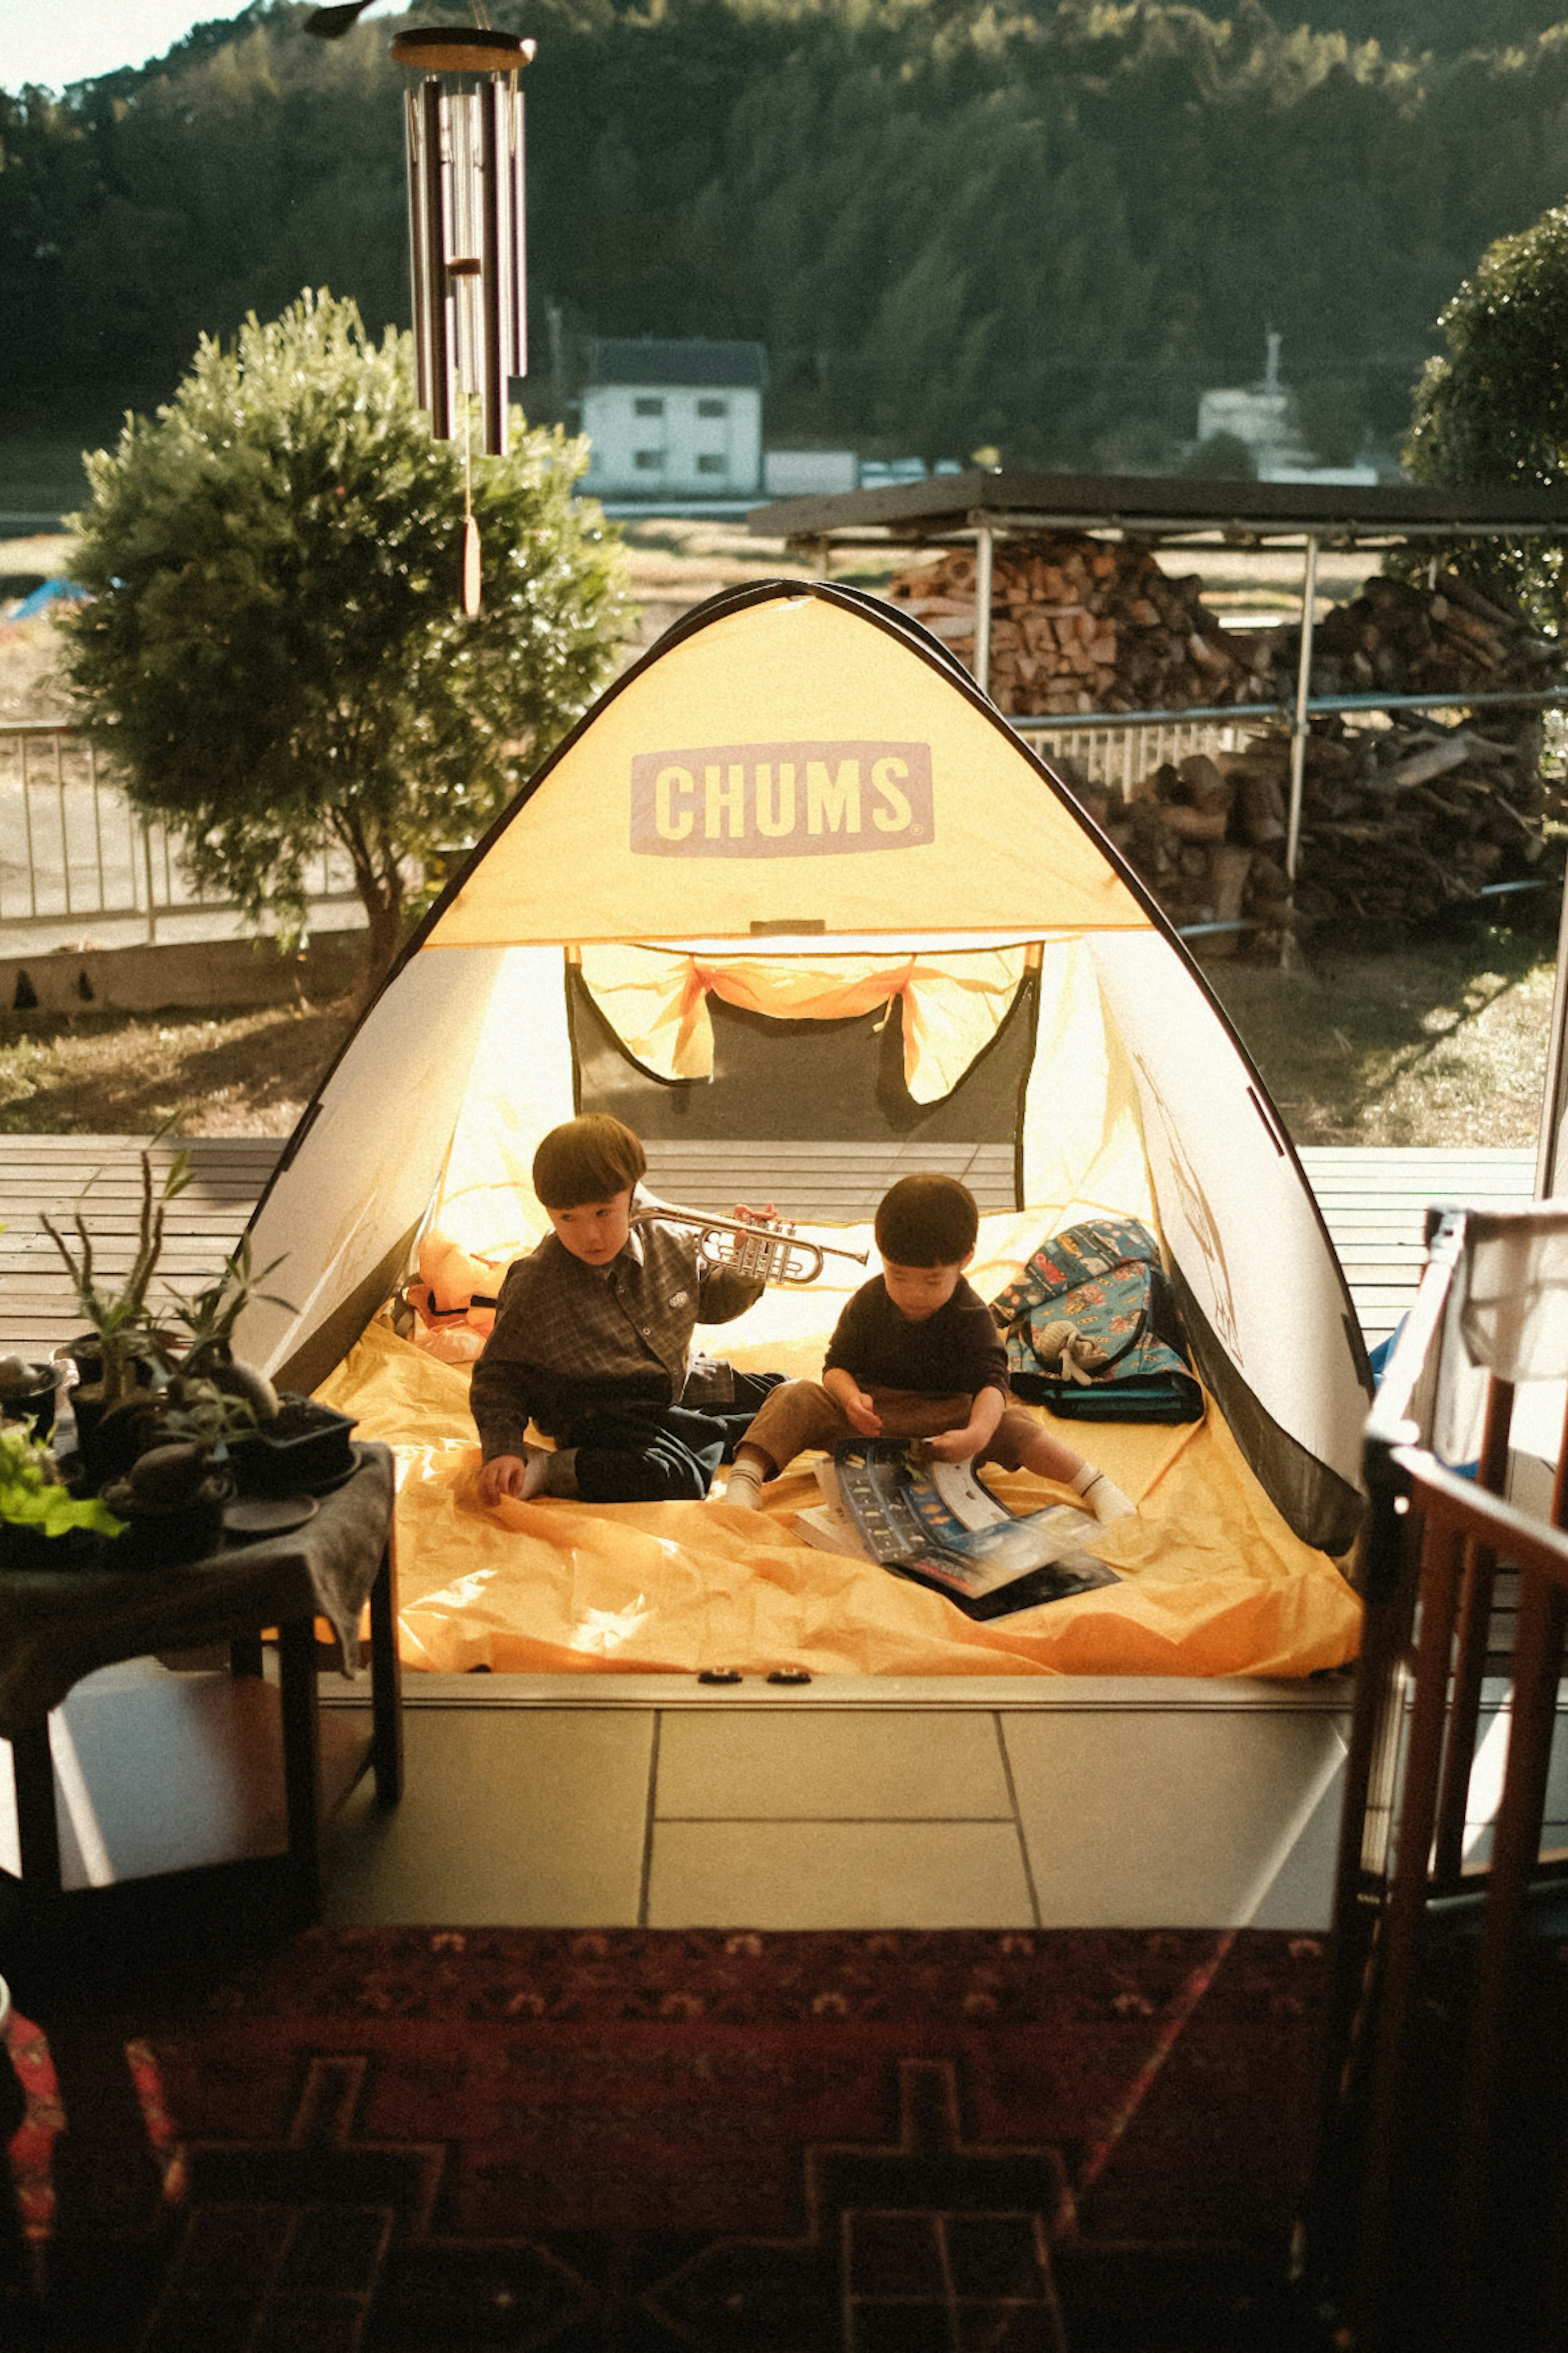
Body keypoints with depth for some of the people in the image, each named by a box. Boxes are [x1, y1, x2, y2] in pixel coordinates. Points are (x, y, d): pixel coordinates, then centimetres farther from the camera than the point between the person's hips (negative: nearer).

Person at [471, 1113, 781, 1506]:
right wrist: (502, 1451, -22)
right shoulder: (534, 1287, -17)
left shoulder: (671, 1243, -5)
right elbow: (499, 1376, -8)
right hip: (603, 1419, -6)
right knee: (669, 1479, -36)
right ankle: (544, 1469, -19)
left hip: (686, 1389, 7)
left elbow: (709, 1302, 16)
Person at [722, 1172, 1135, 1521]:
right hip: (868, 1416, 2)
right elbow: (836, 1365, -2)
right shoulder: (868, 1302, -4)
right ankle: (744, 1478, -31)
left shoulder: (972, 1317, -11)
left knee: (1008, 1423, -29)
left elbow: (991, 1381, -23)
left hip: (944, 1418, -2)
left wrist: (978, 1435, -45)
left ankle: (1096, 1487, -26)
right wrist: (852, 1399, -27)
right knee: (796, 1399, -22)